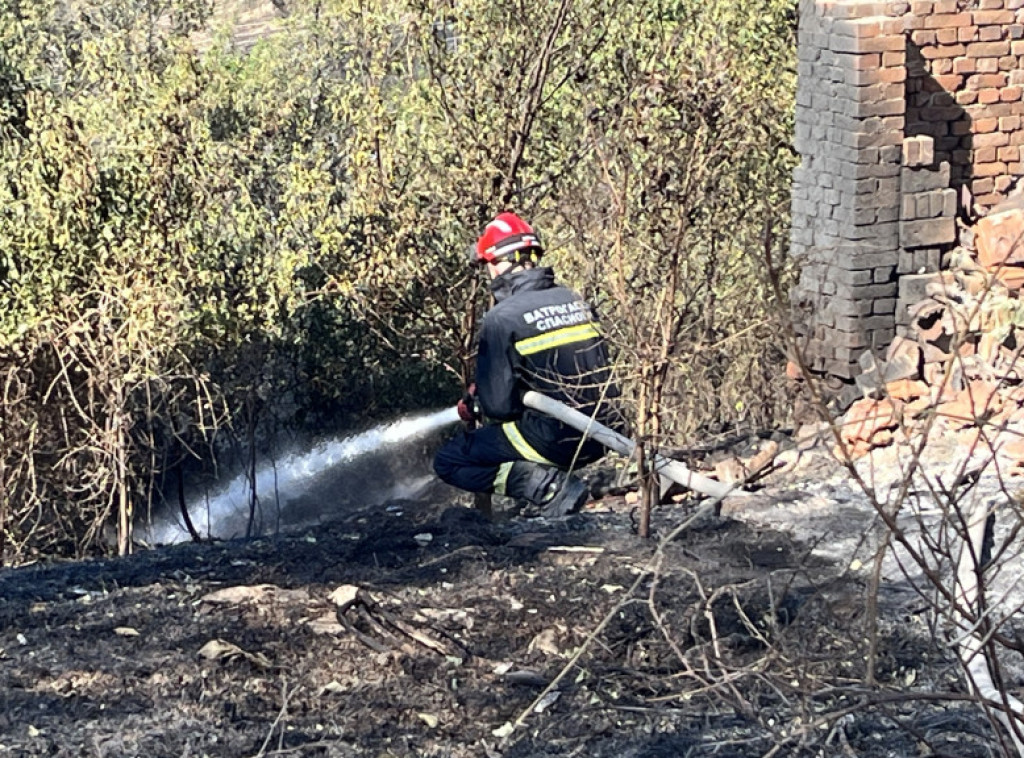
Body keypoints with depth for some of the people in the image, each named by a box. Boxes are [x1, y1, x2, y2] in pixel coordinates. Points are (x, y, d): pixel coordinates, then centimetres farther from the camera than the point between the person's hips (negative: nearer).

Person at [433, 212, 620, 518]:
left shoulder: (500, 318, -13)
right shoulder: (577, 301, 8)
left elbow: (498, 406, -14)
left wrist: (475, 402, 11)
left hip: (551, 440, -8)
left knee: (448, 462, 7)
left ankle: (550, 486, -9)